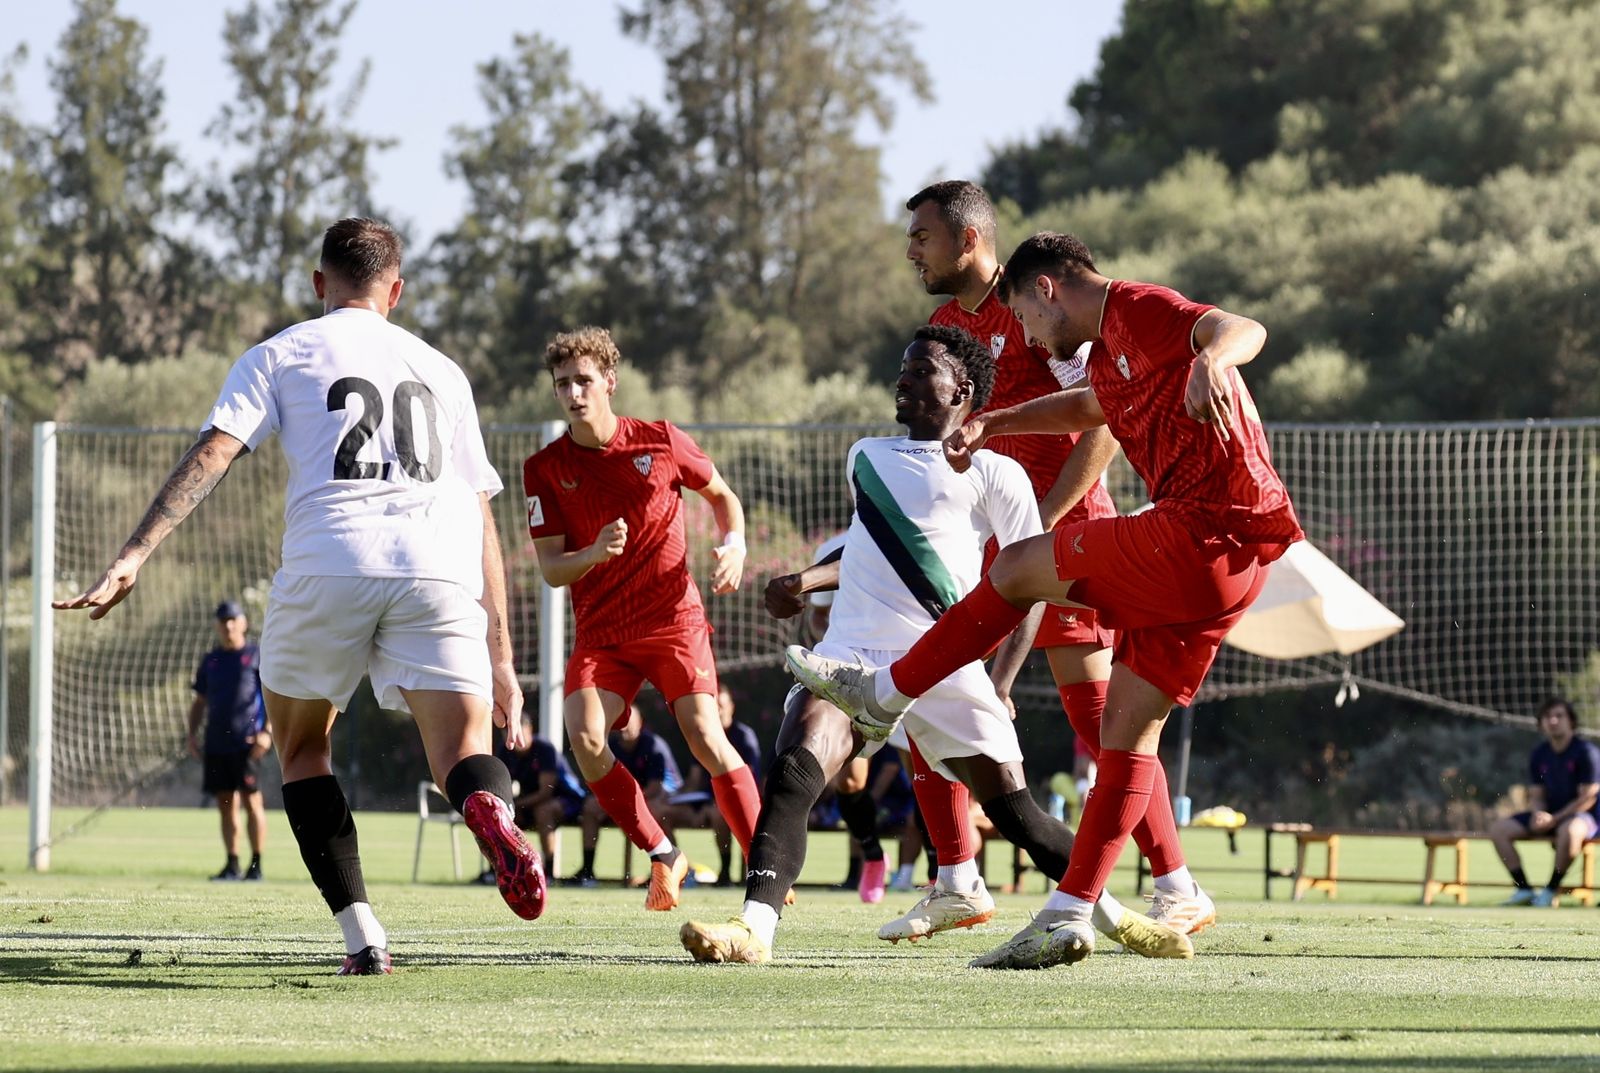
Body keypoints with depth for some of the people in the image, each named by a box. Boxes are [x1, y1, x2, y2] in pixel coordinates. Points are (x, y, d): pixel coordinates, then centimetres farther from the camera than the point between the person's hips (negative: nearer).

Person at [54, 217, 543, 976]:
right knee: (465, 759, -3)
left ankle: (361, 935, 6)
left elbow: (211, 454, 2)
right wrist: (501, 658, 26)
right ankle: (490, 810, -41)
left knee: (301, 746, 20)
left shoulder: (281, 356, 19)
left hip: (327, 564, -1)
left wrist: (132, 558, -5)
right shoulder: (439, 371, 28)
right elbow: (482, 518, 25)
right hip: (438, 571, 1)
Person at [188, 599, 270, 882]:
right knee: (225, 803, 5)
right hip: (216, 741, 5)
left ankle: (256, 865, -6)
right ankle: (232, 864, 9)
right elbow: (199, 702, 22)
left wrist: (267, 732, -14)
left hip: (246, 741, -5)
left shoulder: (257, 655, 2)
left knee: (251, 800, -8)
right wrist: (193, 734, 8)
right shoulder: (210, 660, 17)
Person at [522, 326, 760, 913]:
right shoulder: (545, 468, 0)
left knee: (706, 738, -16)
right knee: (584, 736, -21)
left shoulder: (661, 441, -2)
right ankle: (663, 856, -5)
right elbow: (551, 569, -2)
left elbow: (722, 495, 15)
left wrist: (734, 547, -4)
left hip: (674, 619, -2)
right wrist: (595, 553, -22)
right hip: (600, 631, 2)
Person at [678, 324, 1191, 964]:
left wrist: (999, 688, -1)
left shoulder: (992, 474, 6)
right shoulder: (866, 458, 23)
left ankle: (1115, 916, 19)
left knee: (1013, 809, -3)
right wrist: (807, 580, 23)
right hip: (851, 657, 3)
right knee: (792, 772, -24)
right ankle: (754, 928, -36)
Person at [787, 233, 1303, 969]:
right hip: (1230, 561, 10)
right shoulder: (1109, 353, 25)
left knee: (1016, 570, 3)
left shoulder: (1138, 309, -6)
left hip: (1196, 536, -10)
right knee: (1129, 727, 8)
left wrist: (1212, 358, -48)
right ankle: (1069, 918, 7)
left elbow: (1243, 329, -25)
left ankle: (882, 696, 18)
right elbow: (1089, 407, 50)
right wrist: (991, 425, 44)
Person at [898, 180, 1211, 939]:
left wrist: (1038, 522, -20)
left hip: (1062, 530, -8)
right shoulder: (944, 327, 12)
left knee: (1095, 709, -11)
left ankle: (1178, 891, -5)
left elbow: (1107, 423, -17)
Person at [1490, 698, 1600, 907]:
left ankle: (1551, 890, -24)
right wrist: (1538, 815, -14)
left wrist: (1554, 819, -21)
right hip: (1550, 815, 7)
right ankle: (1524, 889, -11)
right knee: (1498, 829, -9)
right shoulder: (1539, 754, 8)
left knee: (1569, 830, -43)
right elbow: (1536, 795, 11)